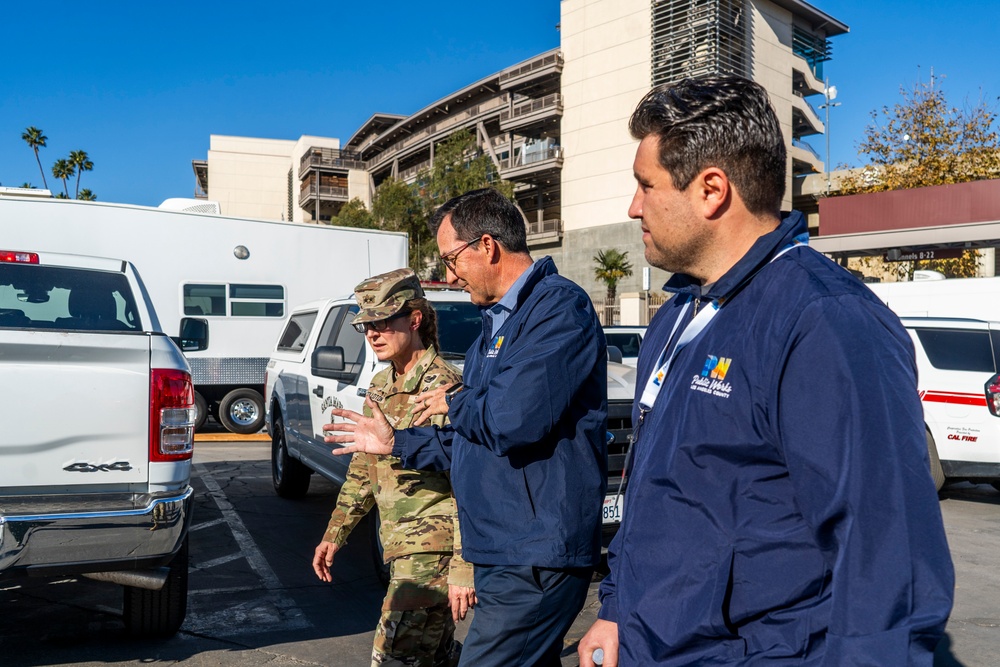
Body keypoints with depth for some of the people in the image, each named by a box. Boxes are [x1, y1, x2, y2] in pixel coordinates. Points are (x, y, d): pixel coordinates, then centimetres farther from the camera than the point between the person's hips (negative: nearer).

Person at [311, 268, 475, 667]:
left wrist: (463, 569, -23)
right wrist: (335, 534, 20)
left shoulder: (443, 388, -17)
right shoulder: (380, 388, 11)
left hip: (433, 550, -9)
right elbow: (362, 469, 21)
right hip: (400, 546, 9)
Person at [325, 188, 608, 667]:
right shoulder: (497, 322, 18)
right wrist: (395, 443, 24)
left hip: (535, 557, -10)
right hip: (501, 551, 10)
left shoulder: (558, 308, -15)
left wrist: (454, 404, -6)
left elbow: (512, 422, -27)